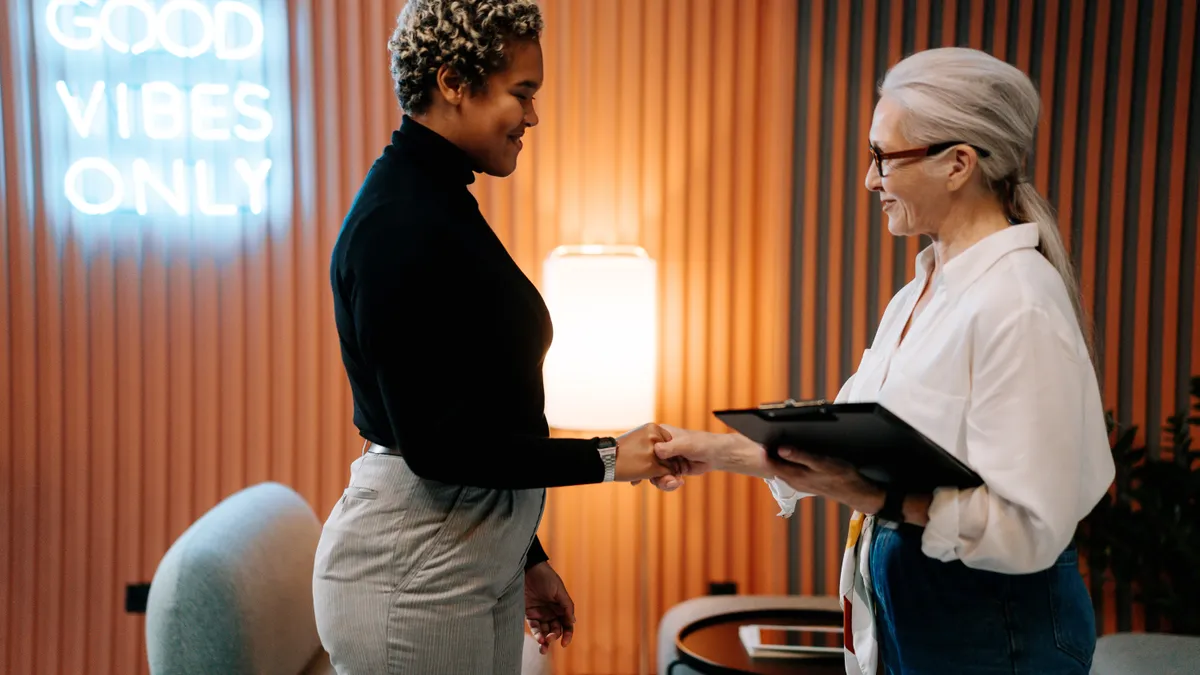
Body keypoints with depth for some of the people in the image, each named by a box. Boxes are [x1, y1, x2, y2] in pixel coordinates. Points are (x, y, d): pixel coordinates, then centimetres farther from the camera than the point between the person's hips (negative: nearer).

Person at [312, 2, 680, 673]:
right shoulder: (397, 225, -18)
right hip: (412, 574, -9)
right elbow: (437, 440, -21)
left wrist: (526, 556, 16)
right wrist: (607, 457, -15)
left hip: (481, 562, 9)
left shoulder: (441, 203, 10)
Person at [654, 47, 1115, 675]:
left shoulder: (1017, 305, -22)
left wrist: (874, 498, -30)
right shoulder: (921, 293, 7)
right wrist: (719, 450, 8)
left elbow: (1029, 528, -24)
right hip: (907, 612, 8)